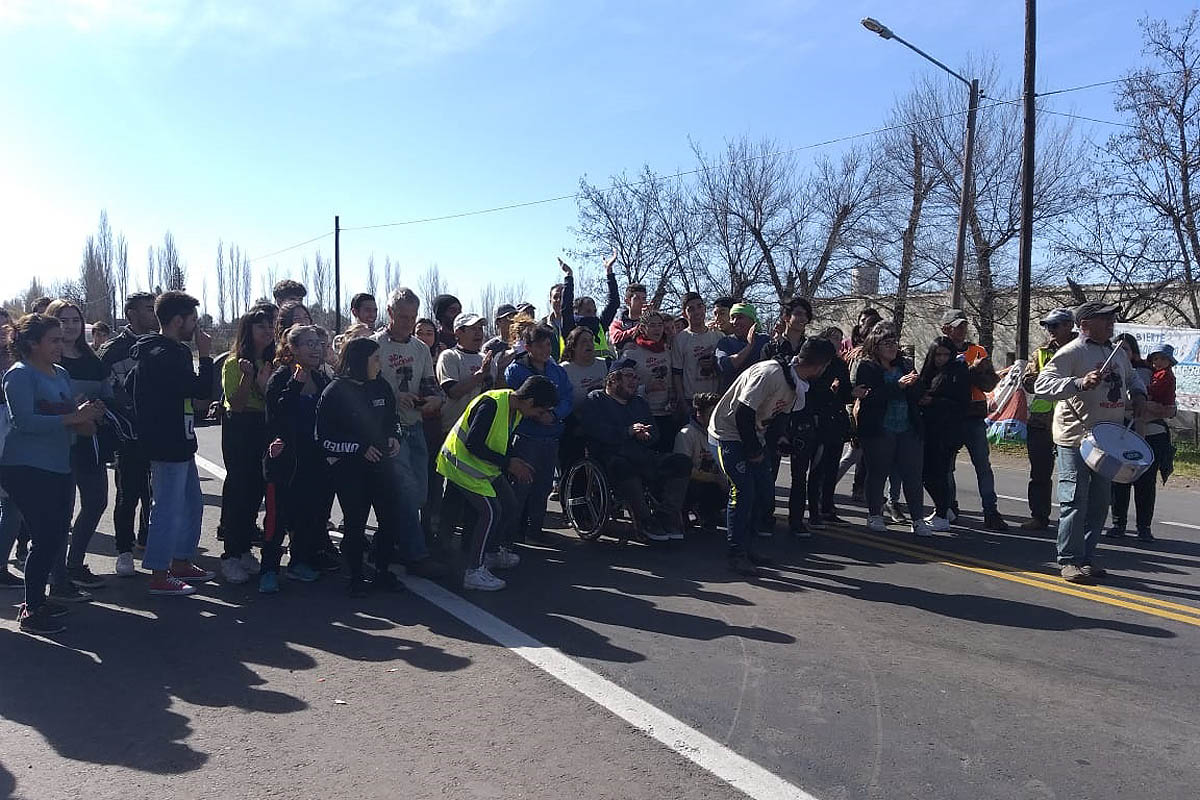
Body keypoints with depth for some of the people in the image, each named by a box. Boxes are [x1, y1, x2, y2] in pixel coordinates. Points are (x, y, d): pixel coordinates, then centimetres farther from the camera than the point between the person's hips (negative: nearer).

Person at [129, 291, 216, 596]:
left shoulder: (172, 351, 14)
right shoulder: (164, 356, -19)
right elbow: (201, 389, -21)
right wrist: (206, 355, -12)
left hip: (179, 444, 11)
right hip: (168, 447, -11)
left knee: (192, 504, 18)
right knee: (169, 508, -3)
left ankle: (181, 563, 29)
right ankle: (159, 576, 6)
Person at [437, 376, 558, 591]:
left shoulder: (516, 408, 0)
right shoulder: (491, 404, -28)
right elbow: (473, 444, -29)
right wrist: (509, 463, -26)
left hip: (487, 467, 9)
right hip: (463, 462, -9)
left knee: (510, 507, 11)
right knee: (490, 511, -18)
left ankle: (489, 553, 31)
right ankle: (474, 572, -13)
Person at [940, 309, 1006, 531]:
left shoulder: (978, 351, 12)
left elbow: (990, 384, 4)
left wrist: (977, 371, -14)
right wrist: (972, 369, -20)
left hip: (974, 416, 2)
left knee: (983, 464, -2)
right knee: (947, 464, 7)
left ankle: (990, 512, 0)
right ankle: (950, 508, 20)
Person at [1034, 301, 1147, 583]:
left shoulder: (1117, 353, 14)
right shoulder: (1071, 352, -11)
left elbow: (1132, 377, 33)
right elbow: (1042, 384, -21)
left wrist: (1138, 394, 11)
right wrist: (1080, 383, -33)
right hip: (1076, 437, -8)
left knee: (1100, 503, 12)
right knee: (1075, 502, -6)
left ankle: (1087, 557, 23)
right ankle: (1069, 561, 3)